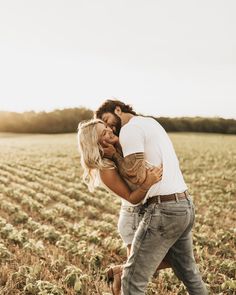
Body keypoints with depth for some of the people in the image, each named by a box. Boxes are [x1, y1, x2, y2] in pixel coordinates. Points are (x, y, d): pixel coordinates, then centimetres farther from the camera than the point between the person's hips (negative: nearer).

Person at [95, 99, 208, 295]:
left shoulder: (130, 129, -8)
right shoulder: (150, 122, 21)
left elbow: (137, 177, -18)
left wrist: (114, 155, -4)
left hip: (164, 209, -10)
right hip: (185, 205, 10)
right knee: (189, 272, 25)